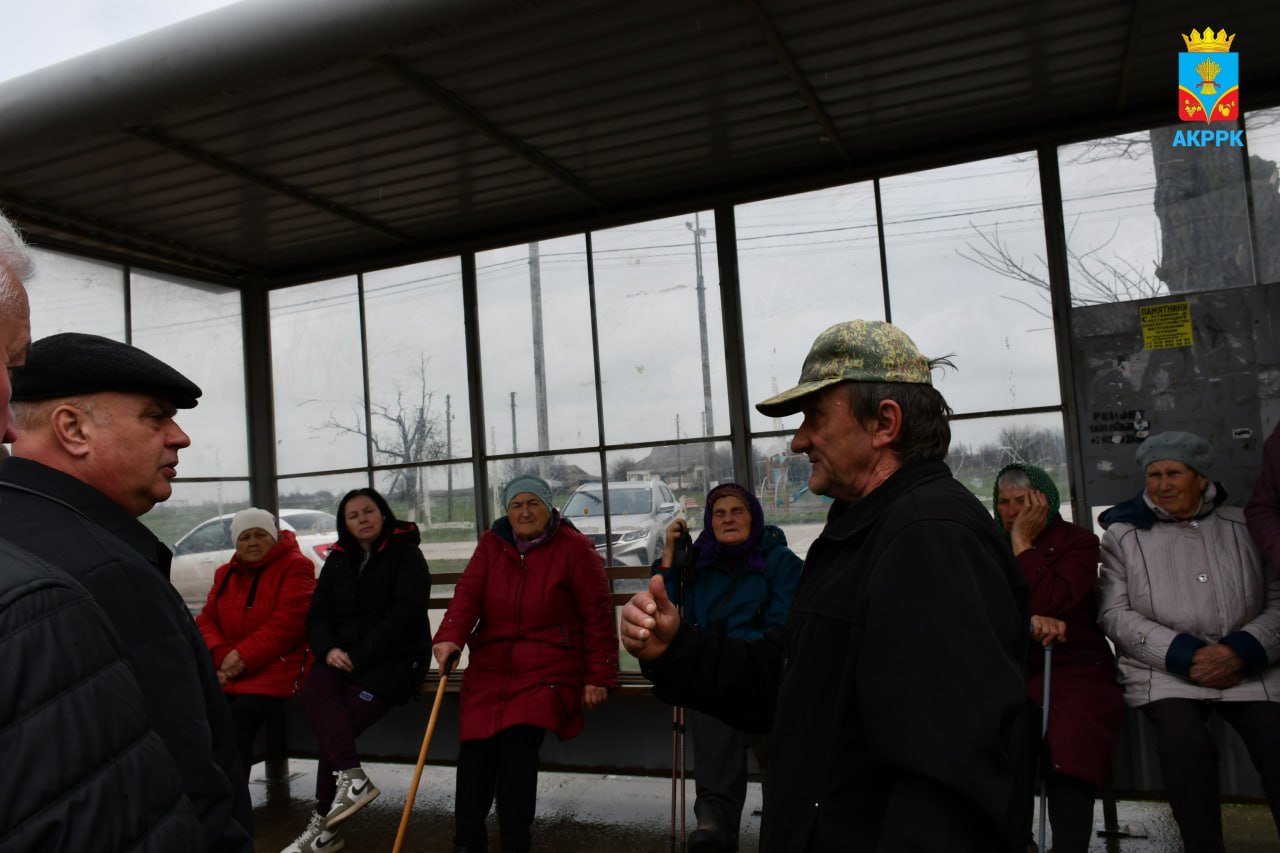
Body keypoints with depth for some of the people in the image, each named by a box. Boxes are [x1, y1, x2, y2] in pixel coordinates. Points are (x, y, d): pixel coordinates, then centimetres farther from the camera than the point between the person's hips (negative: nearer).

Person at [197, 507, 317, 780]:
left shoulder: (294, 566, 0)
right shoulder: (226, 573, 19)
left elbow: (287, 621, -10)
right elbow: (206, 620, 13)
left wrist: (244, 656, -14)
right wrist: (222, 655, -7)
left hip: (277, 666, -5)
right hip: (227, 669, 6)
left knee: (239, 716, -27)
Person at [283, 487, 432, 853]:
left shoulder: (406, 554, -1)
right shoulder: (338, 561, 16)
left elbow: (406, 614, -13)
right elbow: (318, 616, 12)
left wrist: (360, 656, -18)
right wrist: (329, 649, -10)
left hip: (395, 659, -5)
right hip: (343, 658, 5)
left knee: (334, 723, -21)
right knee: (313, 689, -28)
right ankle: (351, 777, -34)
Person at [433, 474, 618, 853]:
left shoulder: (574, 547, -1)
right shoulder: (492, 544, 11)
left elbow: (598, 616, 0)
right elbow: (468, 593, -2)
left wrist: (598, 677, -4)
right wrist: (450, 636, -22)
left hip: (548, 669, -3)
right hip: (490, 666, 4)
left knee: (518, 740, -24)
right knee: (474, 746, -17)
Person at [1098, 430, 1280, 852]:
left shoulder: (1244, 526, 10)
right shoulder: (1123, 534, 6)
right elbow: (1115, 613, -1)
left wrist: (1242, 651, -13)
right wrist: (1185, 656, -13)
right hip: (1164, 671, -1)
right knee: (1184, 741, -28)